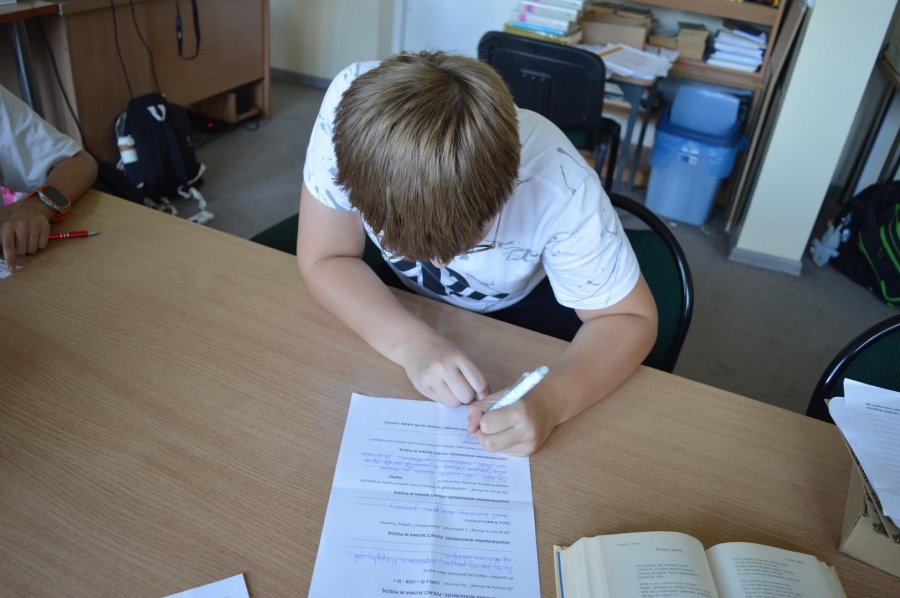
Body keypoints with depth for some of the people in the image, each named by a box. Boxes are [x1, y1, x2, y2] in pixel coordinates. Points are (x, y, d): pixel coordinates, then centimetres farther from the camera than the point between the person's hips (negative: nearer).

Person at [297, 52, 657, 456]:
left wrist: (549, 403, -42)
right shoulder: (354, 110, -35)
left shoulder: (561, 189, -37)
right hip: (401, 292, 1)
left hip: (524, 299, 0)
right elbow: (324, 260, -23)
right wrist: (411, 342, -40)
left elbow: (630, 318, -24)